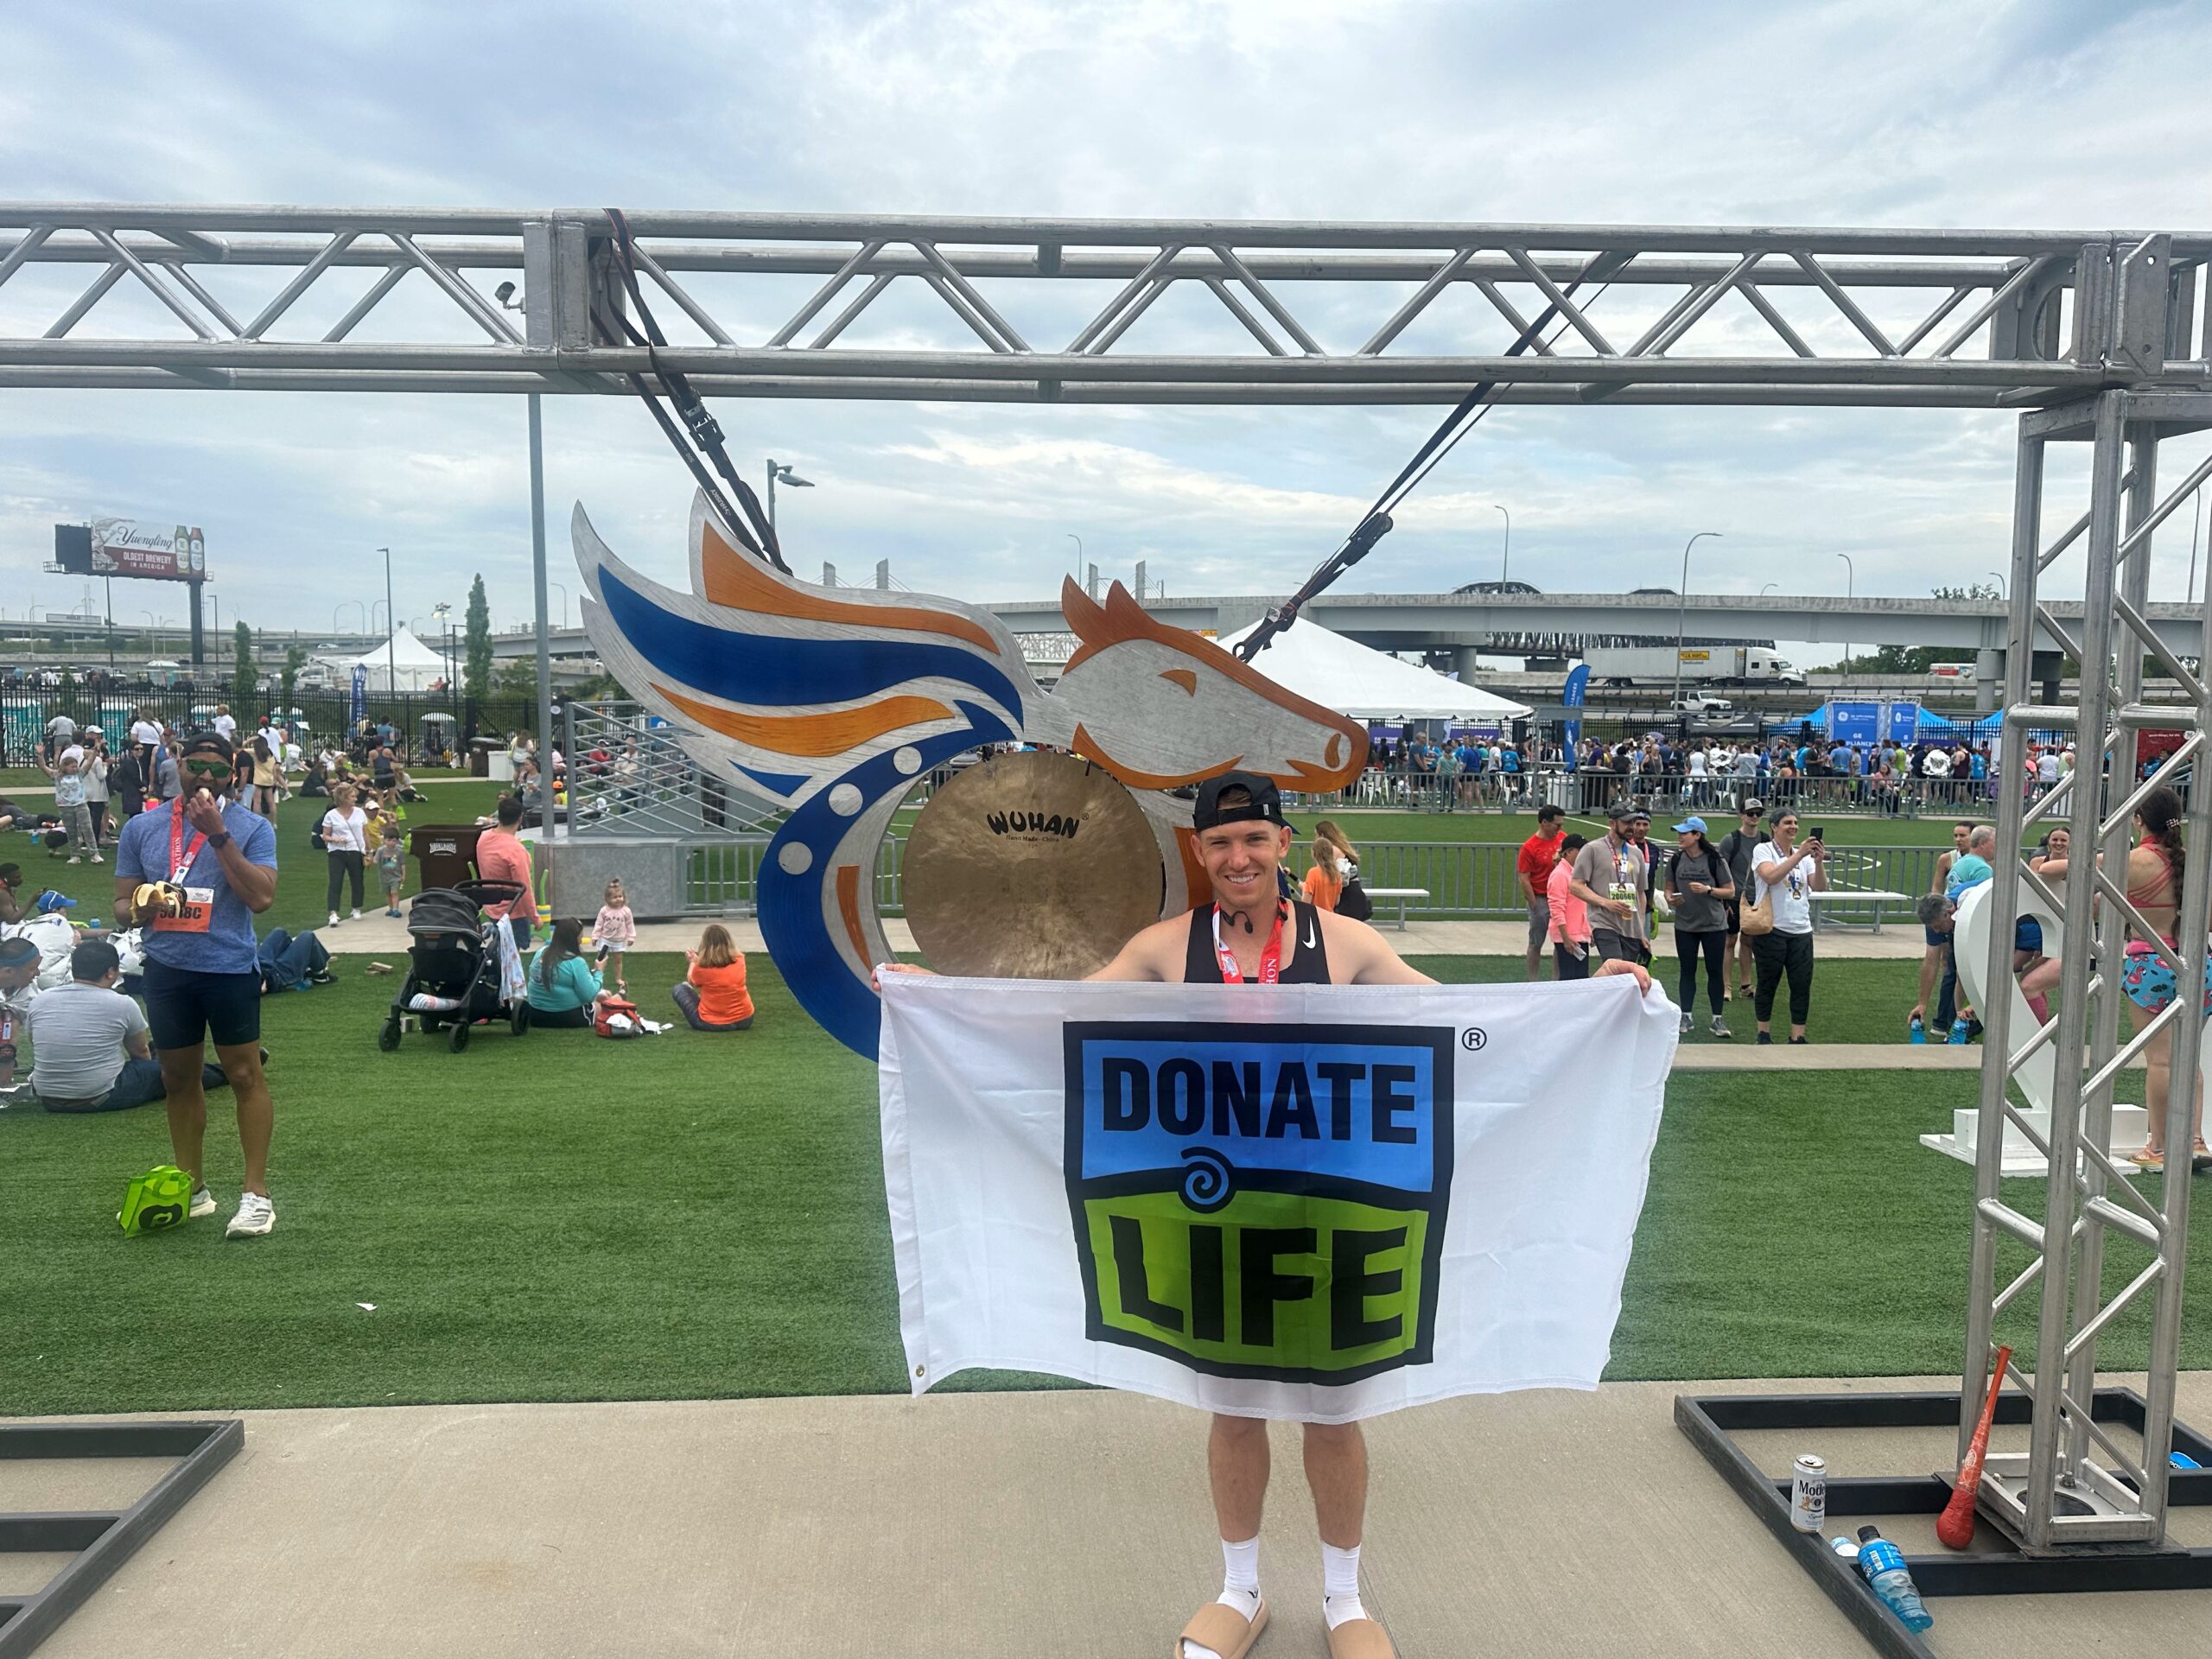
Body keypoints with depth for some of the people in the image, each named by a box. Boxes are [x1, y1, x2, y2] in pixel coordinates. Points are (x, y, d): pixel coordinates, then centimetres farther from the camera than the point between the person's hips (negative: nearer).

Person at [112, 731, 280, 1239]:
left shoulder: (252, 828, -3)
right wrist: (137, 908, -12)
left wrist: (218, 834, -19)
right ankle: (192, 1189, 24)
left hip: (230, 968, -4)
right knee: (179, 1078, 11)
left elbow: (261, 898, -16)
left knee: (245, 1075, -2)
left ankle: (256, 1193, 4)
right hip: (167, 969, 4)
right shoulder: (142, 827, 7)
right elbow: (122, 901, 13)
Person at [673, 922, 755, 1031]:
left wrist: (693, 961, 24)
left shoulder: (702, 966, -17)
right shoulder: (739, 961, -6)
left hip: (711, 1024, -3)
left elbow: (691, 981, 6)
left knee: (679, 989, 14)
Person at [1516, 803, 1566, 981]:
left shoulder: (1562, 838, 2)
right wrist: (1534, 906, -13)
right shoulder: (1529, 847, -14)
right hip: (1540, 899, -5)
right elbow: (1524, 879, -13)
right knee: (1536, 944, 6)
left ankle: (1558, 980, 22)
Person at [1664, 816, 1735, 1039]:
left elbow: (1730, 891, -5)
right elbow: (1669, 888, 12)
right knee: (1687, 971, 9)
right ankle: (1685, 1016, 15)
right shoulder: (1676, 861, 1)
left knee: (1715, 971, 4)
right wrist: (1670, 898, -11)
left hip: (1714, 924, -3)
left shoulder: (1715, 861, -8)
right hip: (1685, 925, 3)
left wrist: (1708, 890, -20)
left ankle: (1717, 1018, 11)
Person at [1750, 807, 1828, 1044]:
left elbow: (1819, 887, 2)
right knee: (1767, 984, 6)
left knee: (1802, 986, 3)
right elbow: (1771, 876, -23)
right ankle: (1764, 1034, 18)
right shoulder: (1763, 850, -4)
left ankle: (1797, 1037, 10)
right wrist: (1800, 854, -25)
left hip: (1801, 930, 5)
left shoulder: (1804, 855, 11)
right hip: (1771, 929, -5)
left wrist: (1819, 861, -14)